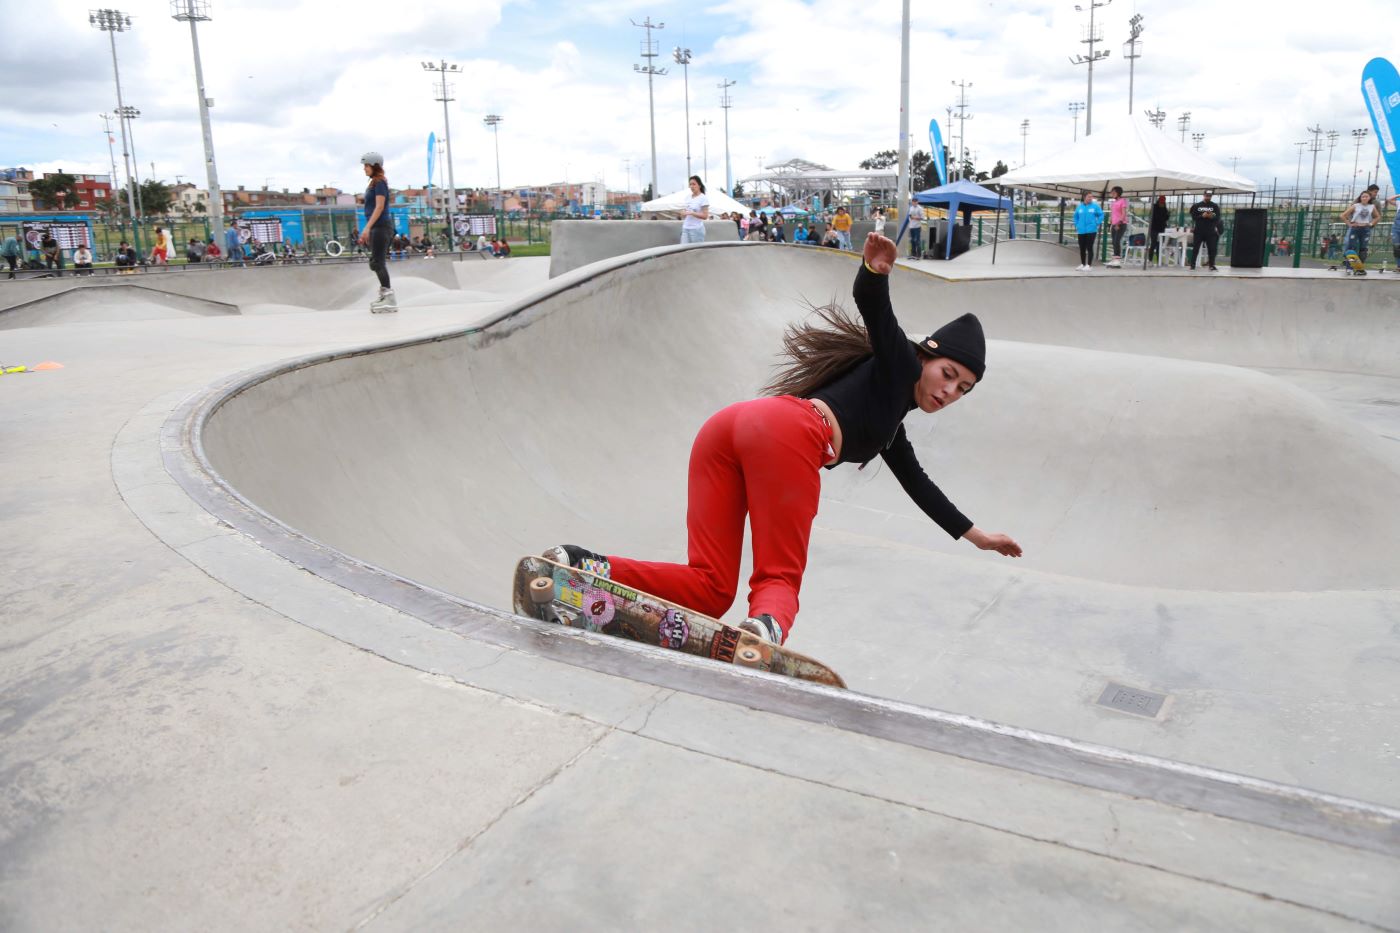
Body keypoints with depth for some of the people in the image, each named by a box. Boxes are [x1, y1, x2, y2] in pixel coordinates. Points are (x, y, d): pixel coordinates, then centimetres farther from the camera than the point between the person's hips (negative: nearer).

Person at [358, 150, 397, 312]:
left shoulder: (380, 183, -8)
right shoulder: (374, 183, 18)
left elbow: (379, 207, -17)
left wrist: (367, 228, -23)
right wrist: (366, 232, 19)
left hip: (381, 226, -9)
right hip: (376, 228, 9)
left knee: (377, 262, -12)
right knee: (378, 262, 10)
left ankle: (390, 300, -13)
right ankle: (385, 296, 14)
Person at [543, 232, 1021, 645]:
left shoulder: (889, 422, 41)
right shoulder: (898, 366, 18)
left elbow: (916, 482, 51)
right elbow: (870, 300, 0)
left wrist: (974, 535, 59)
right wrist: (876, 271, -23)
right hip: (787, 434, -8)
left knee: (709, 589, -1)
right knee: (780, 577, -5)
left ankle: (588, 568, -20)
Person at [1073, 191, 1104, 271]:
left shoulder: (1095, 206, -4)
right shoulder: (1079, 206, 2)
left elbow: (1101, 215, 2)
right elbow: (1076, 216, 15)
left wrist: (1098, 223, -5)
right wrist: (1076, 225, 7)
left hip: (1091, 230, -3)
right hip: (1081, 231, 3)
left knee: (1089, 248, -3)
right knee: (1082, 248, 11)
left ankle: (1089, 265, 2)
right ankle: (1082, 264, 25)